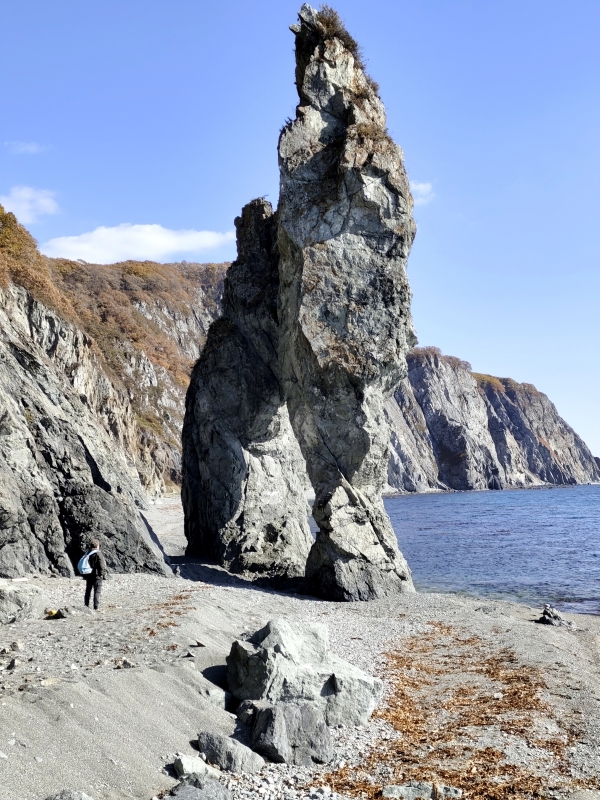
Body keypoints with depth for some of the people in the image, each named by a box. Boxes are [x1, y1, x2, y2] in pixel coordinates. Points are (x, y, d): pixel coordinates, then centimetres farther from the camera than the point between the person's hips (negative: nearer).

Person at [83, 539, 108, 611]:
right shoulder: (98, 554, -14)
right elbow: (102, 566, -15)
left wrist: (85, 575, 20)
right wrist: (103, 574, -5)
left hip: (88, 575, 7)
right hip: (97, 575, -7)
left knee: (88, 591, 15)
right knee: (97, 591, -3)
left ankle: (86, 606, 20)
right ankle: (95, 608, -6)